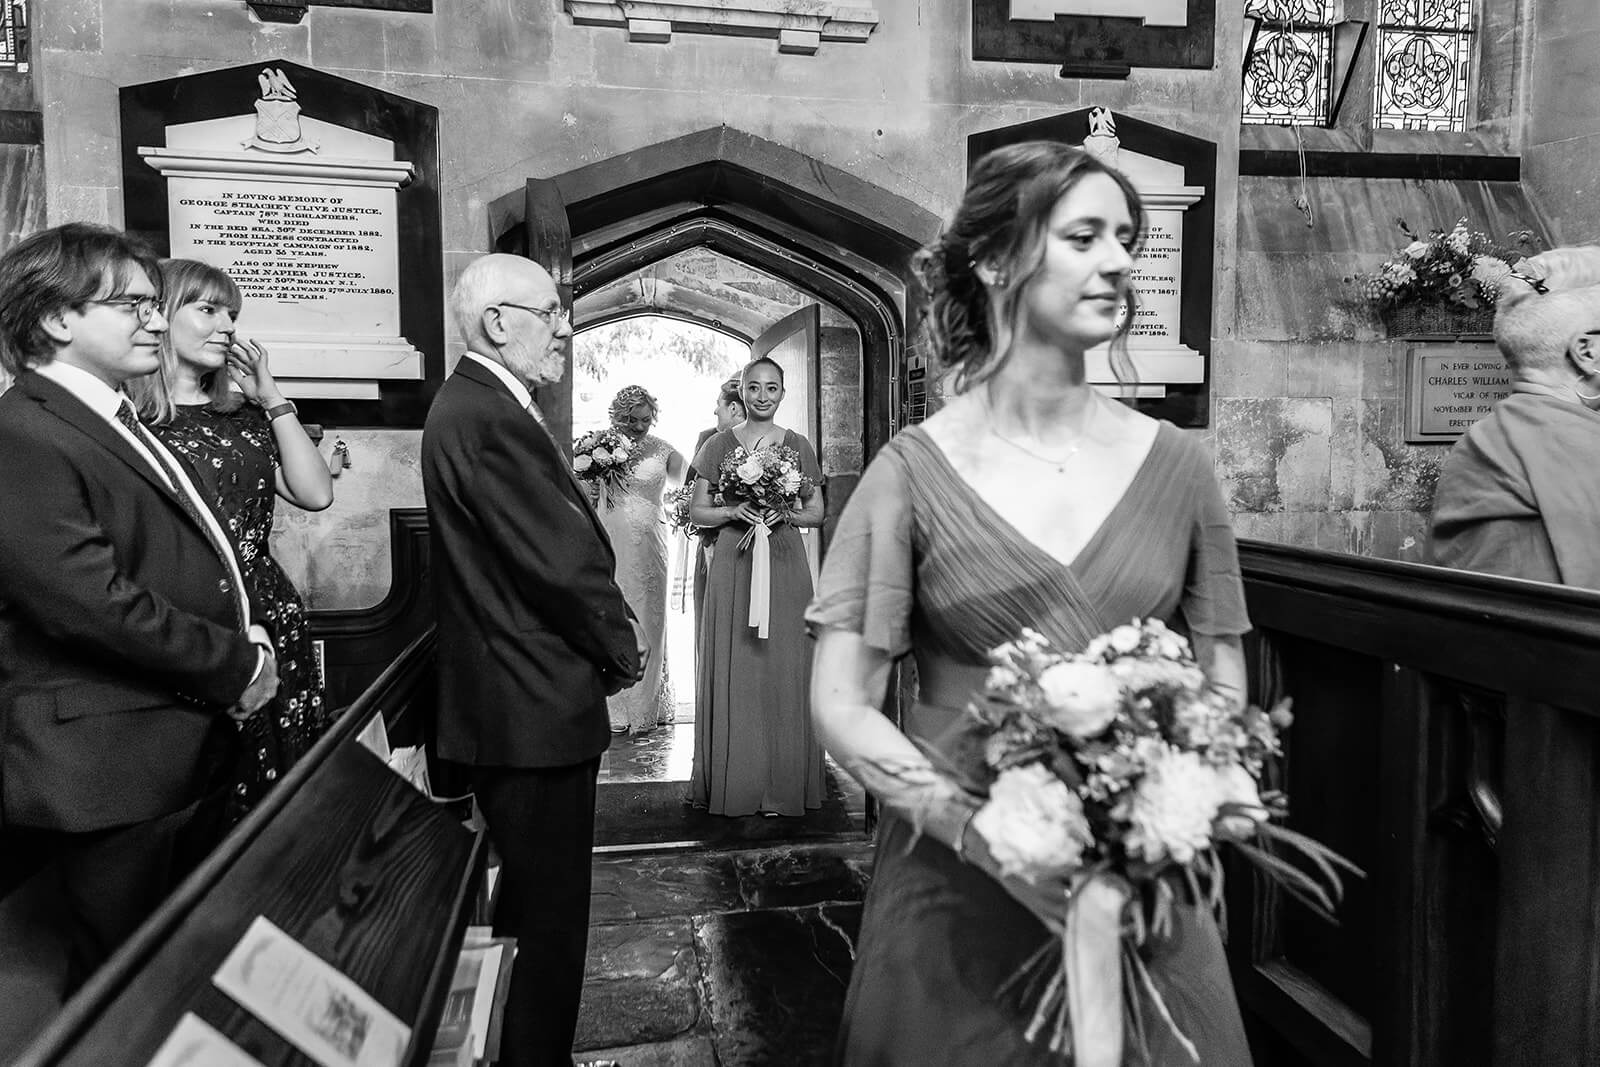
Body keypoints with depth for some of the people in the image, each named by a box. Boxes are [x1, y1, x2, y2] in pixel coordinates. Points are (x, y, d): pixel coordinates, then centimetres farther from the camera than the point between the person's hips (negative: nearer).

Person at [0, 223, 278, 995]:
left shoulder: (122, 425, 16)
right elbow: (91, 600, -25)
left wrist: (244, 635, 3)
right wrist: (237, 666, -15)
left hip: (184, 754, 9)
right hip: (107, 771, -9)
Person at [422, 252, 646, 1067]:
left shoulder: (481, 405, 12)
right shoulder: (486, 418, -21)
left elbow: (565, 542, 15)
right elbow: (563, 563, -22)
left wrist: (612, 621, 5)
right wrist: (622, 648, -7)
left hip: (520, 700, 11)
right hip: (535, 706, -11)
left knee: (536, 902, 25)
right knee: (548, 914, 3)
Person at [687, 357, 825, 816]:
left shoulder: (798, 446, 9)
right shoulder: (719, 445, 6)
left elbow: (817, 512, 10)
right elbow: (697, 511, 6)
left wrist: (784, 512, -9)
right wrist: (736, 511, -11)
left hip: (785, 567, 1)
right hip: (732, 567, 0)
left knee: (784, 670, 0)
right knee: (732, 671, 0)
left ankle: (782, 785, 9)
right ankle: (735, 783, 10)